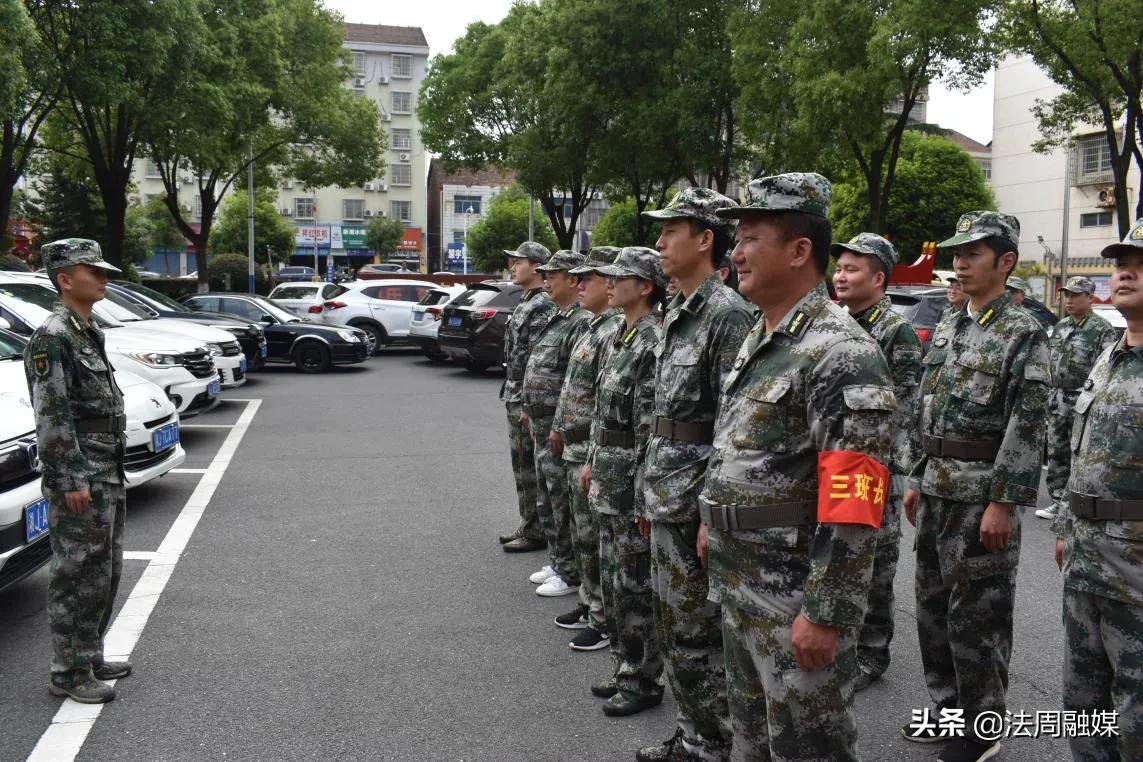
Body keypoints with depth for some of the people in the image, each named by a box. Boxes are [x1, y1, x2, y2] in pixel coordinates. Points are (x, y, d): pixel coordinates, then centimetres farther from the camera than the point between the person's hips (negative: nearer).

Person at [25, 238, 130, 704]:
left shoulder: (88, 333, 15)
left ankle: (89, 657, 27)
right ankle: (68, 673, 8)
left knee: (105, 571, 16)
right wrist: (72, 481, -20)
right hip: (78, 479, -9)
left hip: (107, 476, 10)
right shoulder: (52, 337, -14)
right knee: (77, 576, -2)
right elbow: (51, 416, -18)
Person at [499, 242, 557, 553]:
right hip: (515, 398, 10)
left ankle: (535, 532, 6)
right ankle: (529, 525, 24)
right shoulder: (526, 303, 15)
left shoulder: (542, 307, -16)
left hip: (527, 400, -10)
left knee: (530, 468, -2)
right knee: (522, 465, 15)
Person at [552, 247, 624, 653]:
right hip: (575, 450, 10)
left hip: (595, 454, -10)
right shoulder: (593, 327, 13)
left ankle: (605, 620, 12)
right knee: (584, 535, 19)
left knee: (597, 541, 1)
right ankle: (589, 603, 32)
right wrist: (560, 428, 21)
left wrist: (595, 459, -23)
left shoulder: (615, 331, -19)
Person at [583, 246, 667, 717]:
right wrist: (592, 462, 19)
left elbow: (654, 426, -21)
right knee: (612, 578, 17)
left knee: (635, 585, 2)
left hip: (634, 483, -9)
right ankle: (626, 669, 31)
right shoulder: (618, 337, 12)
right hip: (608, 482, 9)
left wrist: (644, 491, -21)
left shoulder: (654, 342, -18)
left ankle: (643, 682, 16)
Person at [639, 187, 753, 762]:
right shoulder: (675, 314, 13)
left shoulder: (727, 314, -17)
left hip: (697, 507, -9)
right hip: (667, 501, 9)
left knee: (696, 639, 2)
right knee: (673, 629, 19)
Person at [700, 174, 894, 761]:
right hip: (738, 585, 9)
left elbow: (853, 505, -25)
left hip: (797, 600, -9)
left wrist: (825, 614, -24)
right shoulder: (757, 340, 9)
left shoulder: (840, 353, -21)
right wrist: (714, 521, 22)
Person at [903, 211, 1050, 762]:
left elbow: (1027, 425, -17)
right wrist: (917, 480, 15)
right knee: (933, 605, 15)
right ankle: (949, 708, 31)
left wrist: (1002, 503, -20)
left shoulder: (1023, 334, -11)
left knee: (977, 614, 3)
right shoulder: (946, 328, 12)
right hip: (938, 492, 8)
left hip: (982, 495, -8)